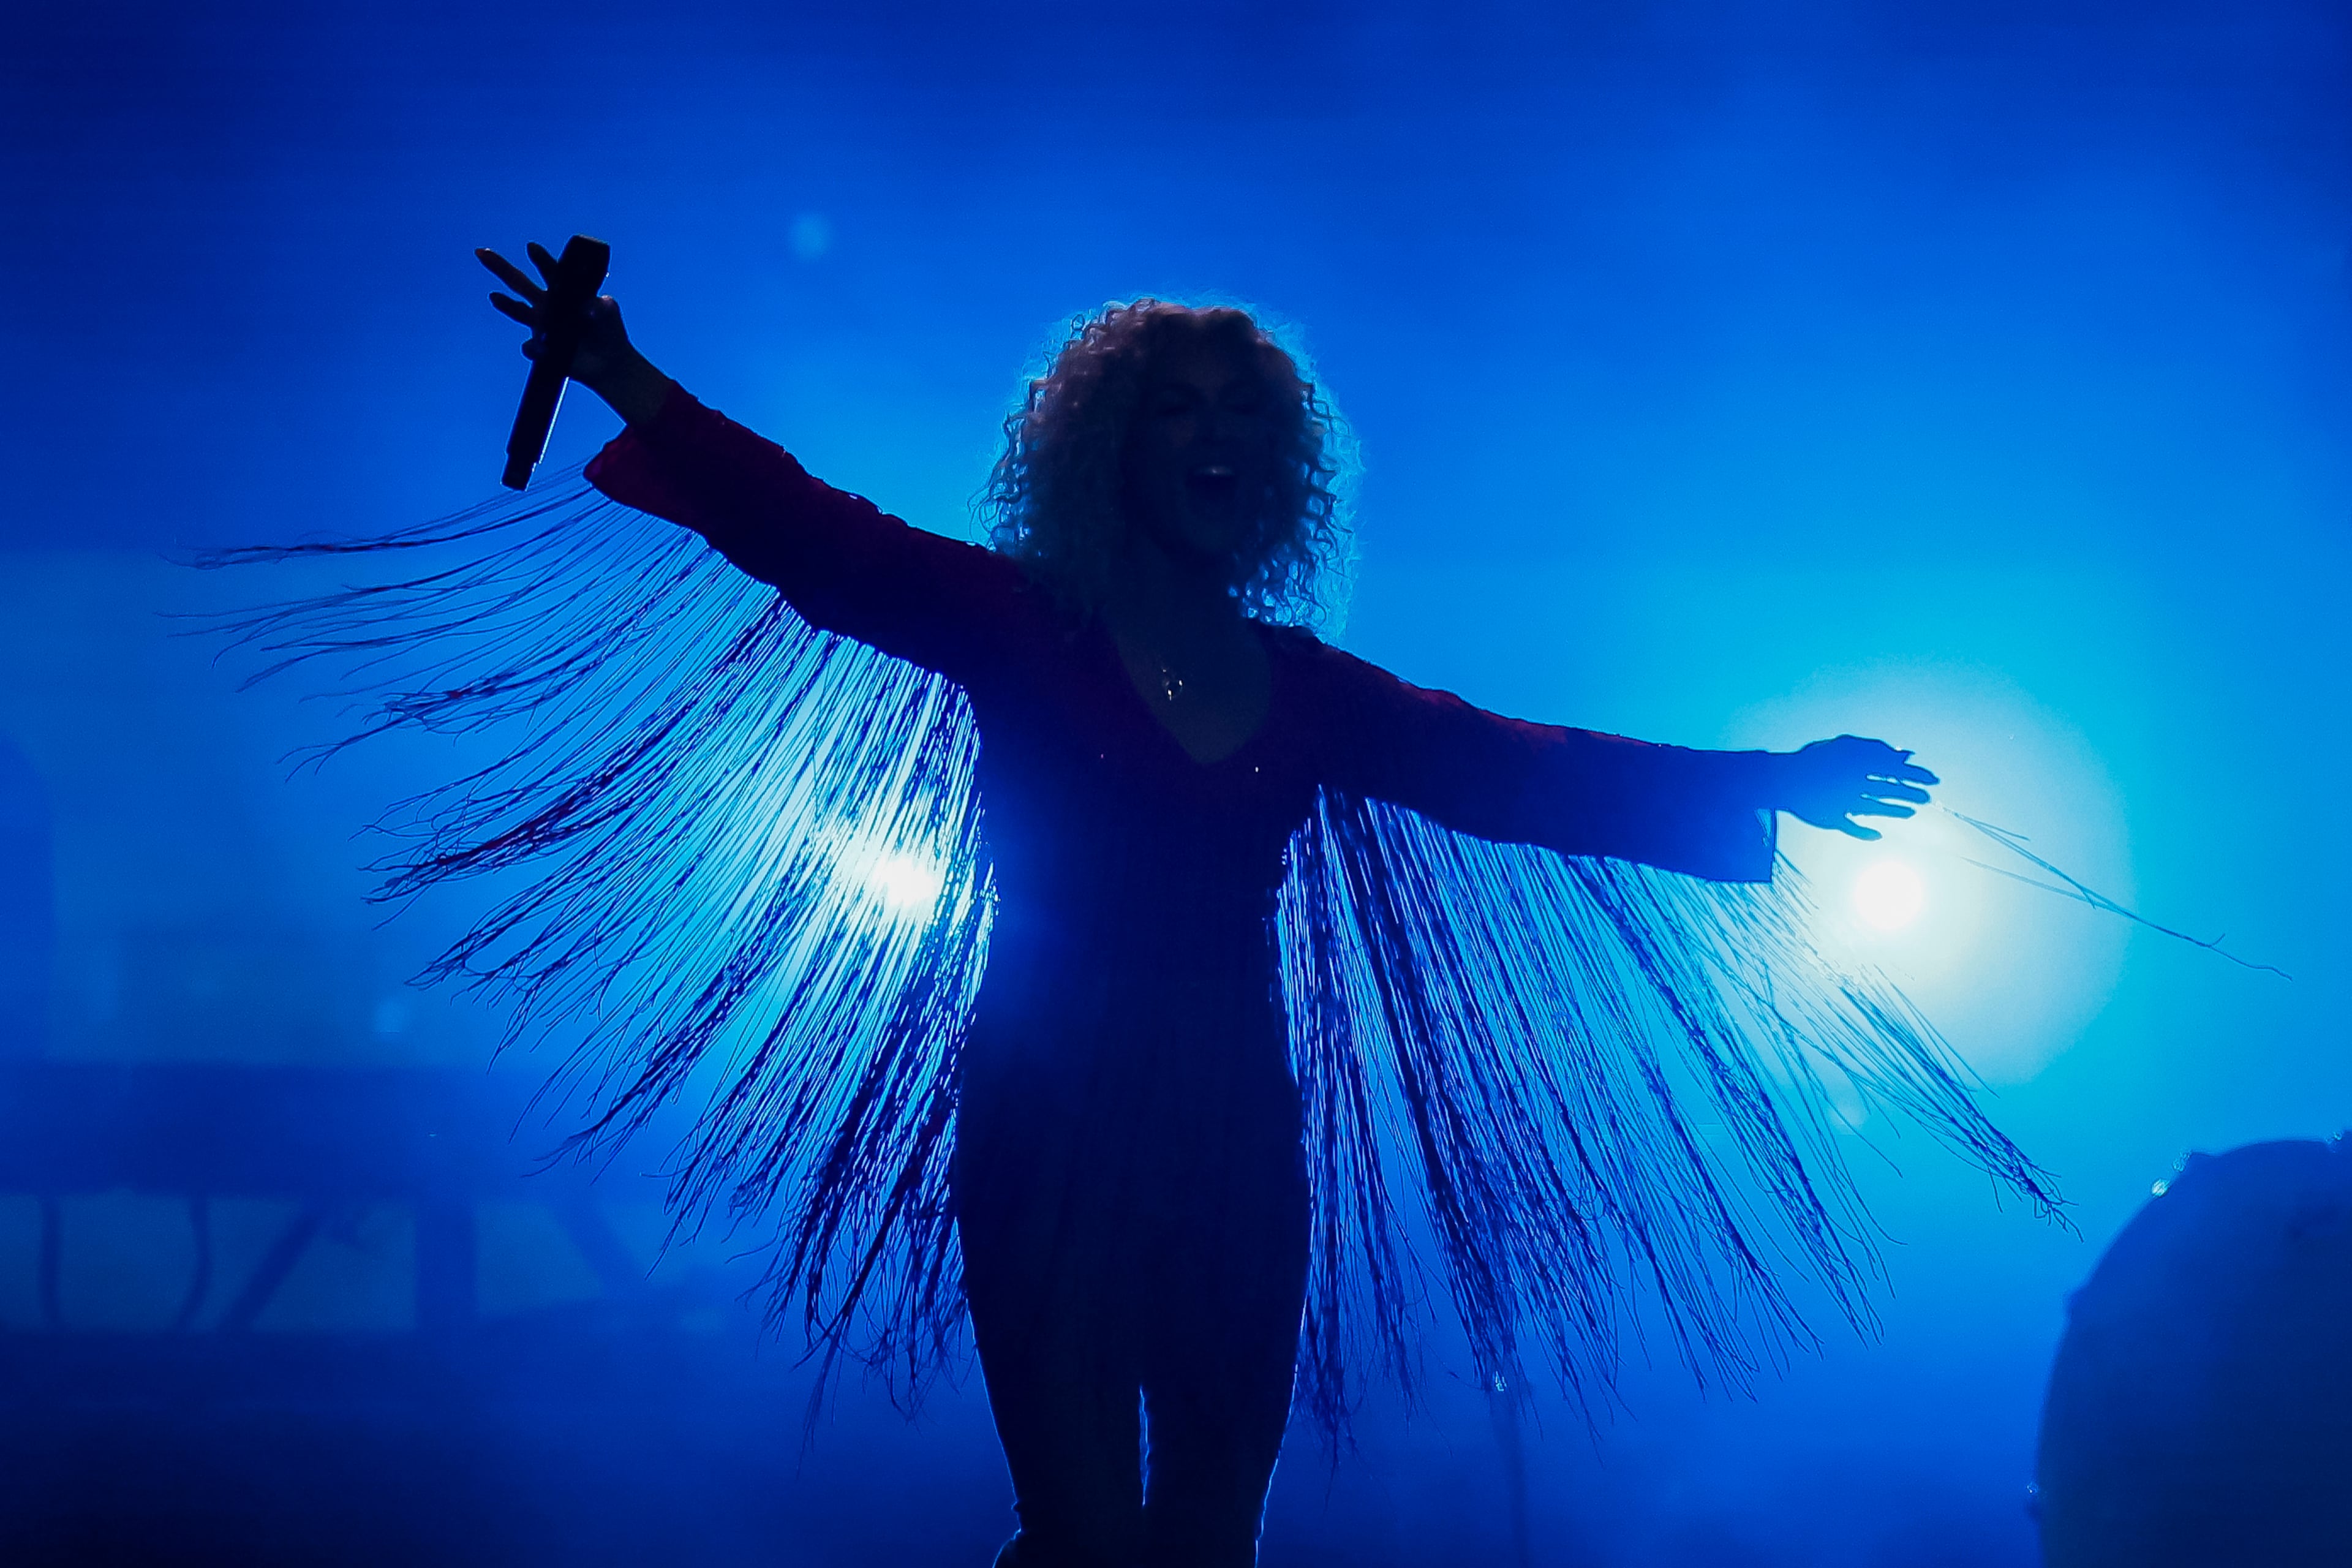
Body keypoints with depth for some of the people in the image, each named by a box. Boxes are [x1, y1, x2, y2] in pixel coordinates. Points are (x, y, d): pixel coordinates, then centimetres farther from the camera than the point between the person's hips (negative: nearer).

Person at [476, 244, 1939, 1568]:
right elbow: (816, 532, -12)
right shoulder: (1021, 625, -2)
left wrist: (1758, 781, 8)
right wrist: (629, 385, -23)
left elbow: (1511, 767, 10)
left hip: (1238, 1135, 4)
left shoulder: (1304, 689, 9)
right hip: (1055, 1128, -4)